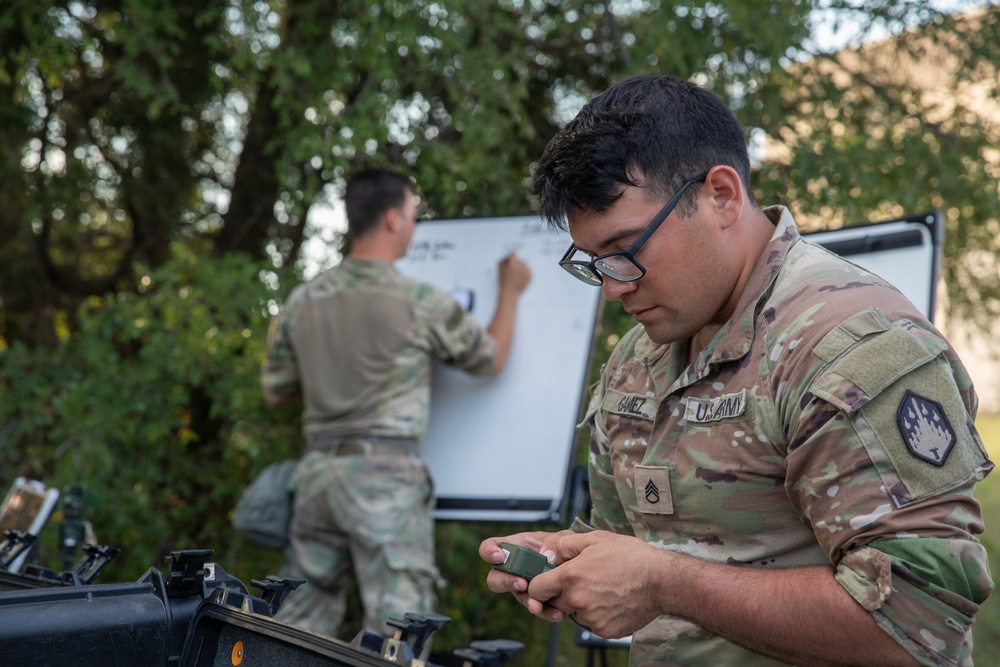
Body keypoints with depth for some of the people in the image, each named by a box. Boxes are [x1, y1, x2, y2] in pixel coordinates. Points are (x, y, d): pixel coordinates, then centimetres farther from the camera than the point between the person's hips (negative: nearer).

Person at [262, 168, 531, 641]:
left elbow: (274, 393, 15)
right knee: (397, 622, -3)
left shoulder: (302, 300, 7)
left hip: (318, 469, 6)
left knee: (303, 617, 13)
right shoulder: (420, 301, -8)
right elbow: (491, 360, 7)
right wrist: (510, 292, 21)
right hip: (385, 474, -6)